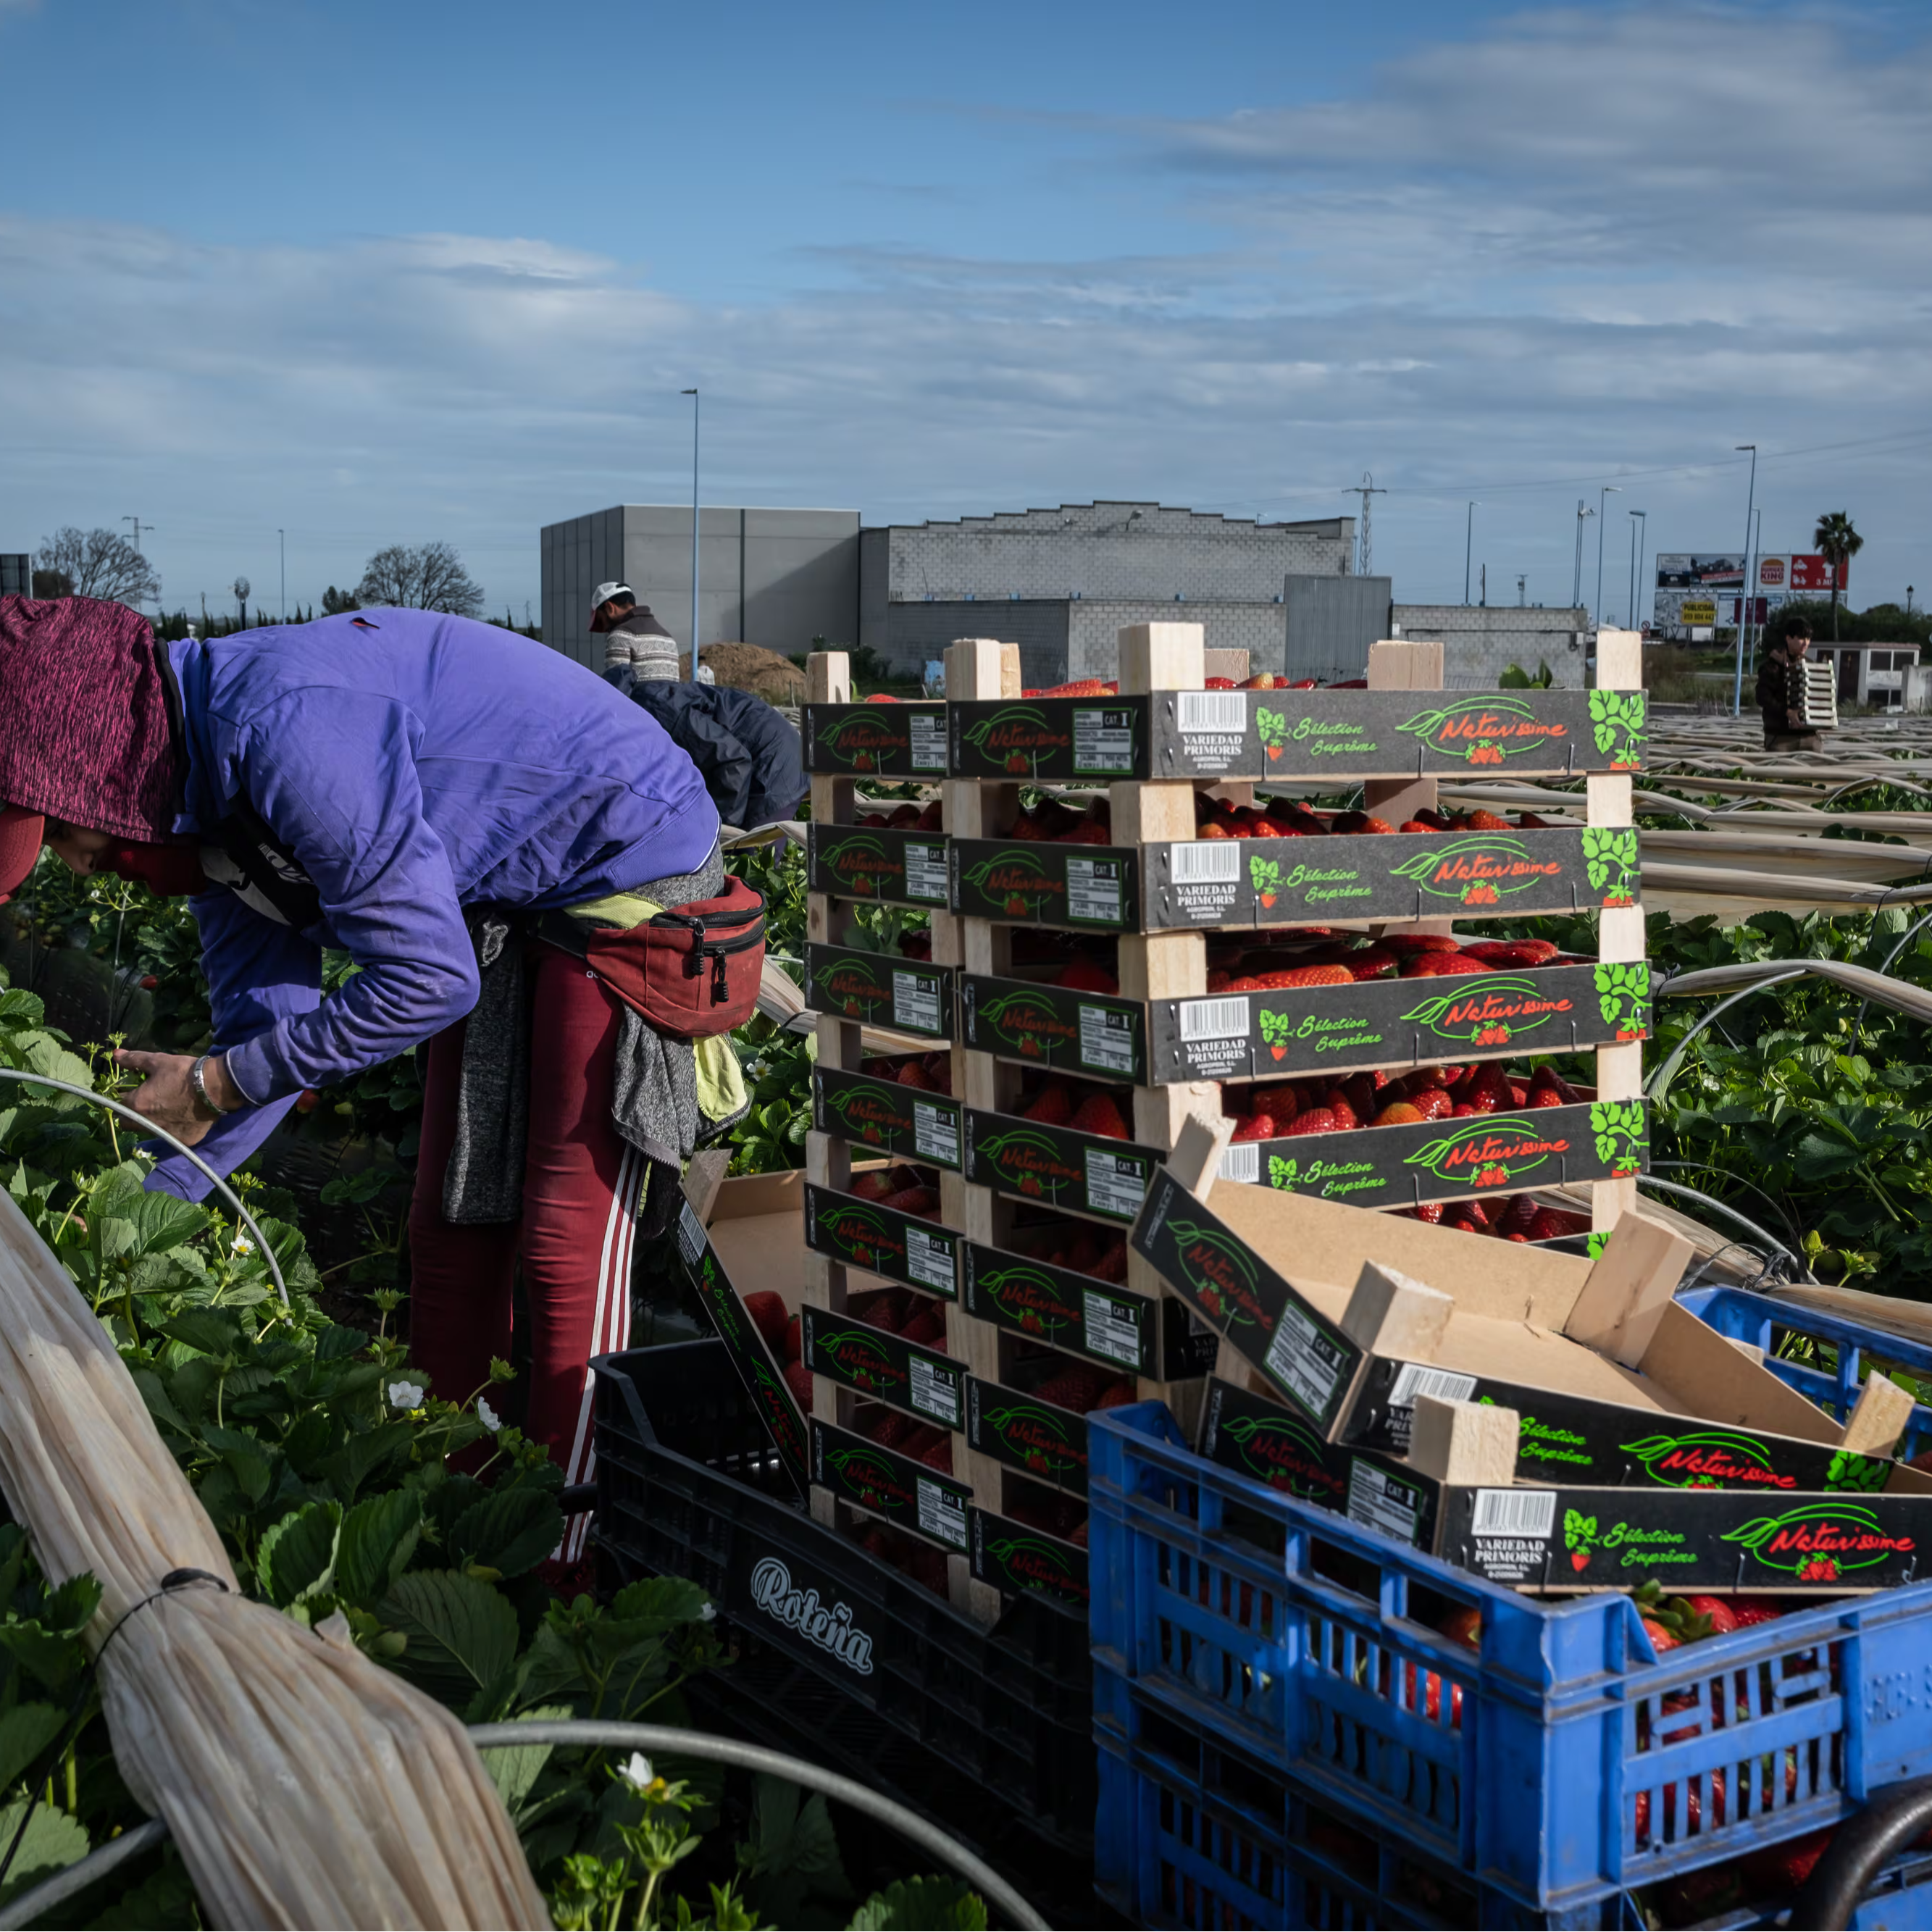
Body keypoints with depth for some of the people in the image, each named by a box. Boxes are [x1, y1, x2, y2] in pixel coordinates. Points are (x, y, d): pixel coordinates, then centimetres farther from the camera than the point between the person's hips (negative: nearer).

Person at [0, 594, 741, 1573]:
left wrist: (219, 1083, -16)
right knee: (450, 1226, 10)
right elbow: (270, 1030, 7)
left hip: (631, 870, -9)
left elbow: (428, 978, -27)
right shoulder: (210, 800, 0)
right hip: (498, 905, 9)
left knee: (569, 1245, -7)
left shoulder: (286, 728, -31)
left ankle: (557, 1571, 4)